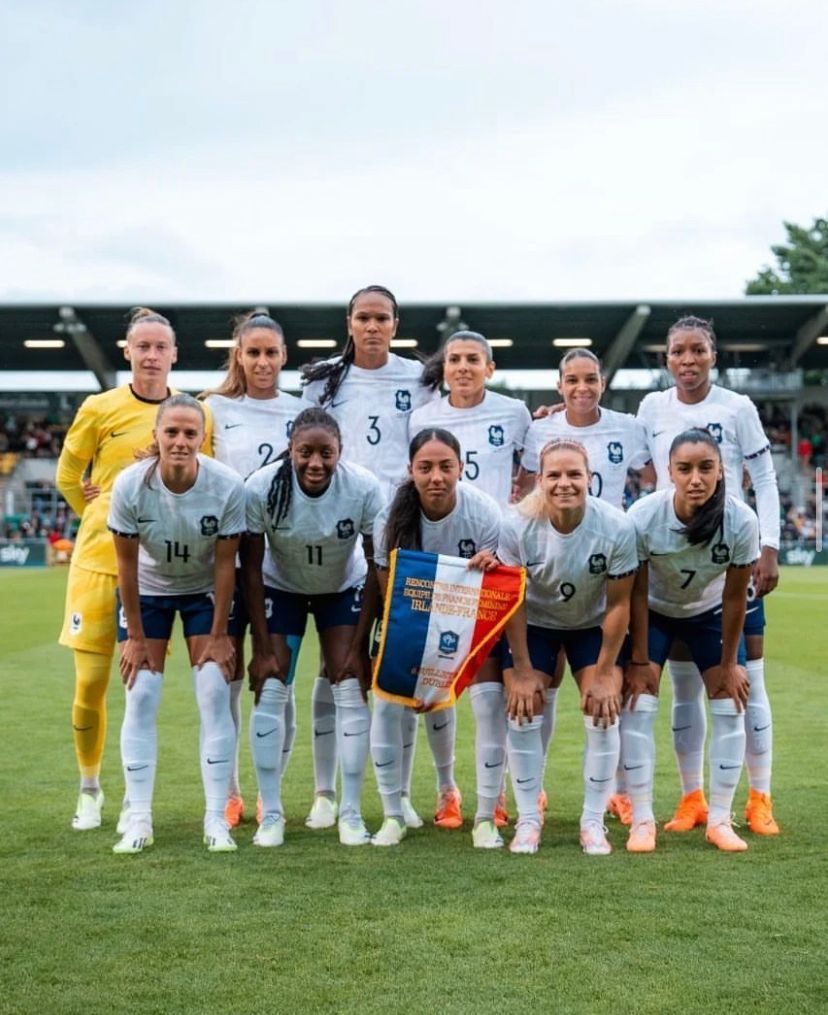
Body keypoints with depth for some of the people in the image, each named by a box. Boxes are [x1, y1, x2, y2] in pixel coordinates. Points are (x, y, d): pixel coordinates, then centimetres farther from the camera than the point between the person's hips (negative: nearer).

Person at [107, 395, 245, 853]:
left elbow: (225, 564, -16)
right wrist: (135, 636, -11)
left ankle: (216, 820, -2)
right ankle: (139, 821, 0)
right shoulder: (130, 485, -26)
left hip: (205, 591, 0)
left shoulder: (228, 486, -27)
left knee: (215, 695, -9)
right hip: (147, 591, 0)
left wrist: (218, 634, -12)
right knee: (140, 698, -6)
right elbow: (127, 565, -15)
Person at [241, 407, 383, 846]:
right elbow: (251, 569, -18)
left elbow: (377, 569, -17)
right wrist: (263, 647, -17)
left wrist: (359, 644, -16)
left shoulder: (364, 489, -28)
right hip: (281, 587, 0)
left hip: (344, 588, 0)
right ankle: (271, 814, 1)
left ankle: (351, 814, 2)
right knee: (269, 691, -9)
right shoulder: (262, 488, -29)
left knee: (351, 690, -8)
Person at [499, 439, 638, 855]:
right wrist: (522, 671, -15)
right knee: (523, 711, -10)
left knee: (603, 711, -11)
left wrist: (605, 673, -15)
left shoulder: (617, 528, -28)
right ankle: (528, 820, 4)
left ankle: (594, 821, 3)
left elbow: (618, 604, -17)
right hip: (534, 624, 0)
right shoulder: (516, 526, -28)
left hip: (594, 625, 0)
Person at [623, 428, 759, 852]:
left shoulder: (741, 521, -31)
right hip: (653, 612, -1)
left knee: (730, 704, -5)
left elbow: (734, 597, -17)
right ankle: (641, 820, -5)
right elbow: (637, 593, -20)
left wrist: (729, 664, -9)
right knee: (637, 700, -13)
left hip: (710, 612, 1)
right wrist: (639, 661, -15)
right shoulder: (643, 517, -33)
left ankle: (720, 819, 7)